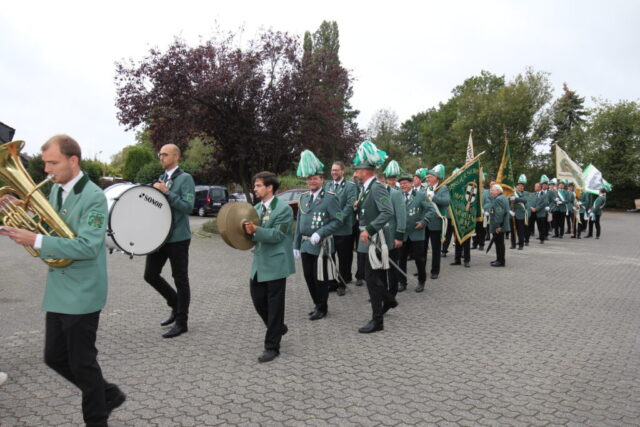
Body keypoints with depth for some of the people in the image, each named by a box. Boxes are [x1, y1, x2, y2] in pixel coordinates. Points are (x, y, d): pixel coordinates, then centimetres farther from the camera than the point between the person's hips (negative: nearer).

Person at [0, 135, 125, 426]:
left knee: (81, 363, 4)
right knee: (55, 358, 16)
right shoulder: (55, 190, 8)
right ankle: (108, 395, 33)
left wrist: (36, 241, -27)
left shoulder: (93, 197, -17)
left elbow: (86, 247, -26)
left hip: (81, 293, -8)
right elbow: (50, 229, 14)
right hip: (57, 291, 8)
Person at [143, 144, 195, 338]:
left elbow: (188, 206, -17)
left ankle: (181, 321, 13)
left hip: (177, 237, -7)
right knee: (150, 275, 10)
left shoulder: (185, 179, -8)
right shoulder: (161, 179, 14)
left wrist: (166, 192, -22)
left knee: (180, 279, 2)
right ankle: (175, 304, 30)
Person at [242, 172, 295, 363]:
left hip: (275, 263, -7)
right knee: (258, 299, 11)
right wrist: (248, 230, -12)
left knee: (274, 304, 0)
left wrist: (256, 229, -31)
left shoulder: (284, 209, -11)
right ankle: (278, 327, 37)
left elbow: (277, 234, -18)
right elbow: (255, 234, 11)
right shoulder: (256, 208, 11)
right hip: (259, 262, 7)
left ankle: (272, 347, 11)